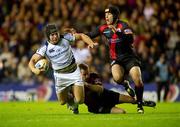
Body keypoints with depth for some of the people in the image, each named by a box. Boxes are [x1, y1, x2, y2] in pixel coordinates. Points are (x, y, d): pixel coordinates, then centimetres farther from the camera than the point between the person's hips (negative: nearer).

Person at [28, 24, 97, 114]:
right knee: (63, 102, 10)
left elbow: (81, 36, 0)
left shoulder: (65, 38, -12)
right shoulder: (45, 48, -15)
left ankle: (75, 105, 27)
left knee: (79, 100, -11)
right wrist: (34, 69, -42)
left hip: (73, 71, 0)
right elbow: (32, 60, -20)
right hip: (60, 75, 1)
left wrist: (90, 43, -19)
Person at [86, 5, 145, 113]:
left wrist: (117, 32, -34)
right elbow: (90, 35, 13)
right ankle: (125, 86, 7)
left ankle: (140, 104, 4)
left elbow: (130, 40, -26)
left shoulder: (123, 26, -11)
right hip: (117, 60, 3)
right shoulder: (104, 28, 3)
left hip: (130, 57, -2)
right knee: (117, 77, -30)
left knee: (138, 80, -20)